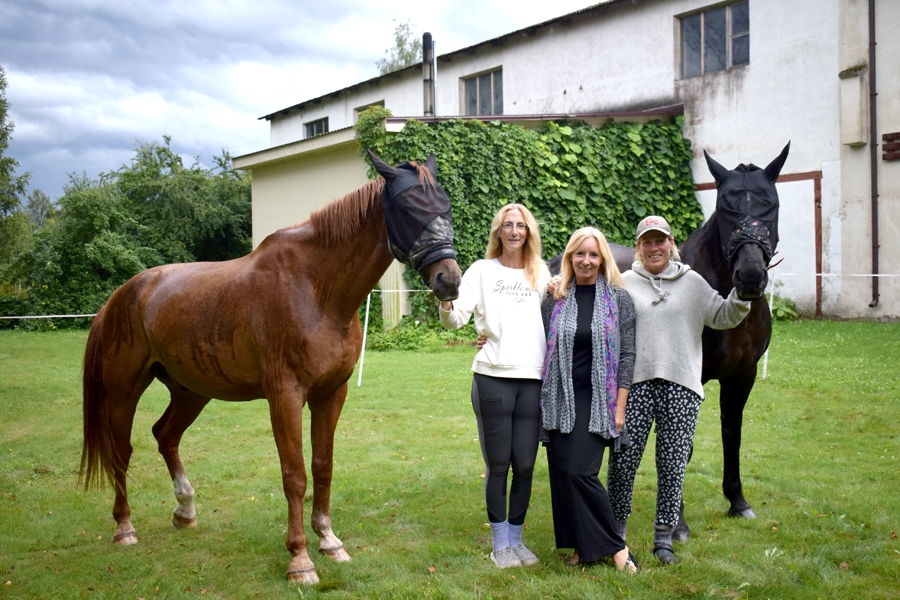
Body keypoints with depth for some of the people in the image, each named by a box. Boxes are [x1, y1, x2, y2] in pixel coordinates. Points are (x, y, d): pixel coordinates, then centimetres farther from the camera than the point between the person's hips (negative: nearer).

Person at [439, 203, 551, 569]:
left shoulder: (541, 273, 12)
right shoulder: (483, 271, 2)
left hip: (532, 378, 3)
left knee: (525, 466, 7)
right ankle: (500, 544, 18)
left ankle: (516, 539, 24)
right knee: (498, 465, 5)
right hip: (493, 377, -3)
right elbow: (456, 318, -8)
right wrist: (446, 307, -28)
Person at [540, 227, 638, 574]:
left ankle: (613, 546, 3)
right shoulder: (555, 299, 6)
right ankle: (581, 546, 18)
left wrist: (620, 407, -6)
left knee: (581, 471, -13)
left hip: (598, 400, -3)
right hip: (561, 399, 3)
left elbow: (627, 354, -1)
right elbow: (544, 347, 10)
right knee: (562, 473, 4)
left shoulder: (618, 298, 1)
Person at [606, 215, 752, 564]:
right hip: (635, 383, -1)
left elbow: (723, 317, 13)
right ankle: (615, 532, 16)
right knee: (623, 460, -1)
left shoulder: (693, 283, 11)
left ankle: (664, 538, 17)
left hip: (681, 385, 1)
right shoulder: (625, 284, 7)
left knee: (673, 464, 5)